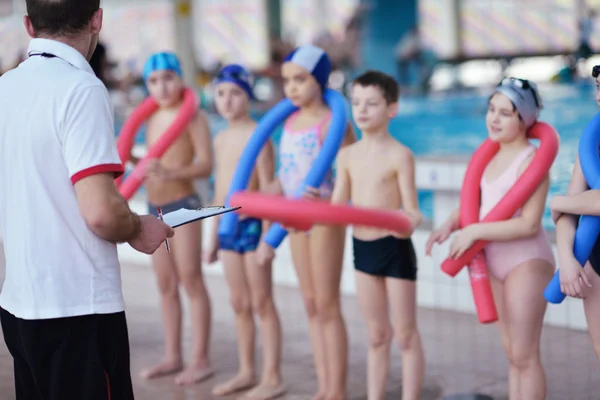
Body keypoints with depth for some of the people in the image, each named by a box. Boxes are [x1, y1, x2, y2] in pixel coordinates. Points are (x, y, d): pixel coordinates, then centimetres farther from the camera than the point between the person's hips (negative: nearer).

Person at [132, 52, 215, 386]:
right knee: (166, 285, 11)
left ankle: (201, 359, 4)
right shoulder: (153, 119, 11)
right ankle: (173, 356, 19)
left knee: (191, 281, -3)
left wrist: (170, 173, -31)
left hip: (184, 205, -7)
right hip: (155, 208, 7)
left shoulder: (193, 117, -11)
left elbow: (205, 166, -18)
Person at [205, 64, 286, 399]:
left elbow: (268, 190, -14)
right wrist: (214, 237, 19)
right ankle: (247, 372, 23)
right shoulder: (221, 139, 12)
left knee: (262, 304, -2)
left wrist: (267, 236, -18)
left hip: (252, 224, -7)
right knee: (240, 304, 13)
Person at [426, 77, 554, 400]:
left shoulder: (531, 161, -16)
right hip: (495, 263, 8)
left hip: (526, 262, -8)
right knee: (512, 353, 16)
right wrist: (449, 225, -5)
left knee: (524, 356, -3)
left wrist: (473, 232, -22)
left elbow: (529, 225, -23)